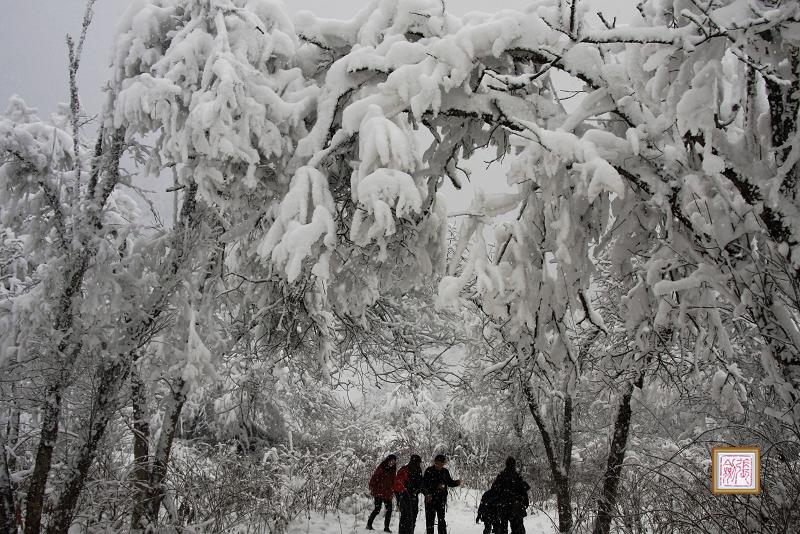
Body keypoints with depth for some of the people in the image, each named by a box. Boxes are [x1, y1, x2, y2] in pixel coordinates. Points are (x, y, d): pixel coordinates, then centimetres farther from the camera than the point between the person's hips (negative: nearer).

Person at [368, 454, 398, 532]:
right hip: (379, 493, -6)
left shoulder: (392, 470, 12)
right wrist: (372, 489, -12)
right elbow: (373, 478, -8)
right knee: (377, 509, -6)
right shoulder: (381, 467, -7)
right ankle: (369, 524, 10)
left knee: (389, 510, 1)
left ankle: (386, 527, 10)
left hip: (388, 494, 6)